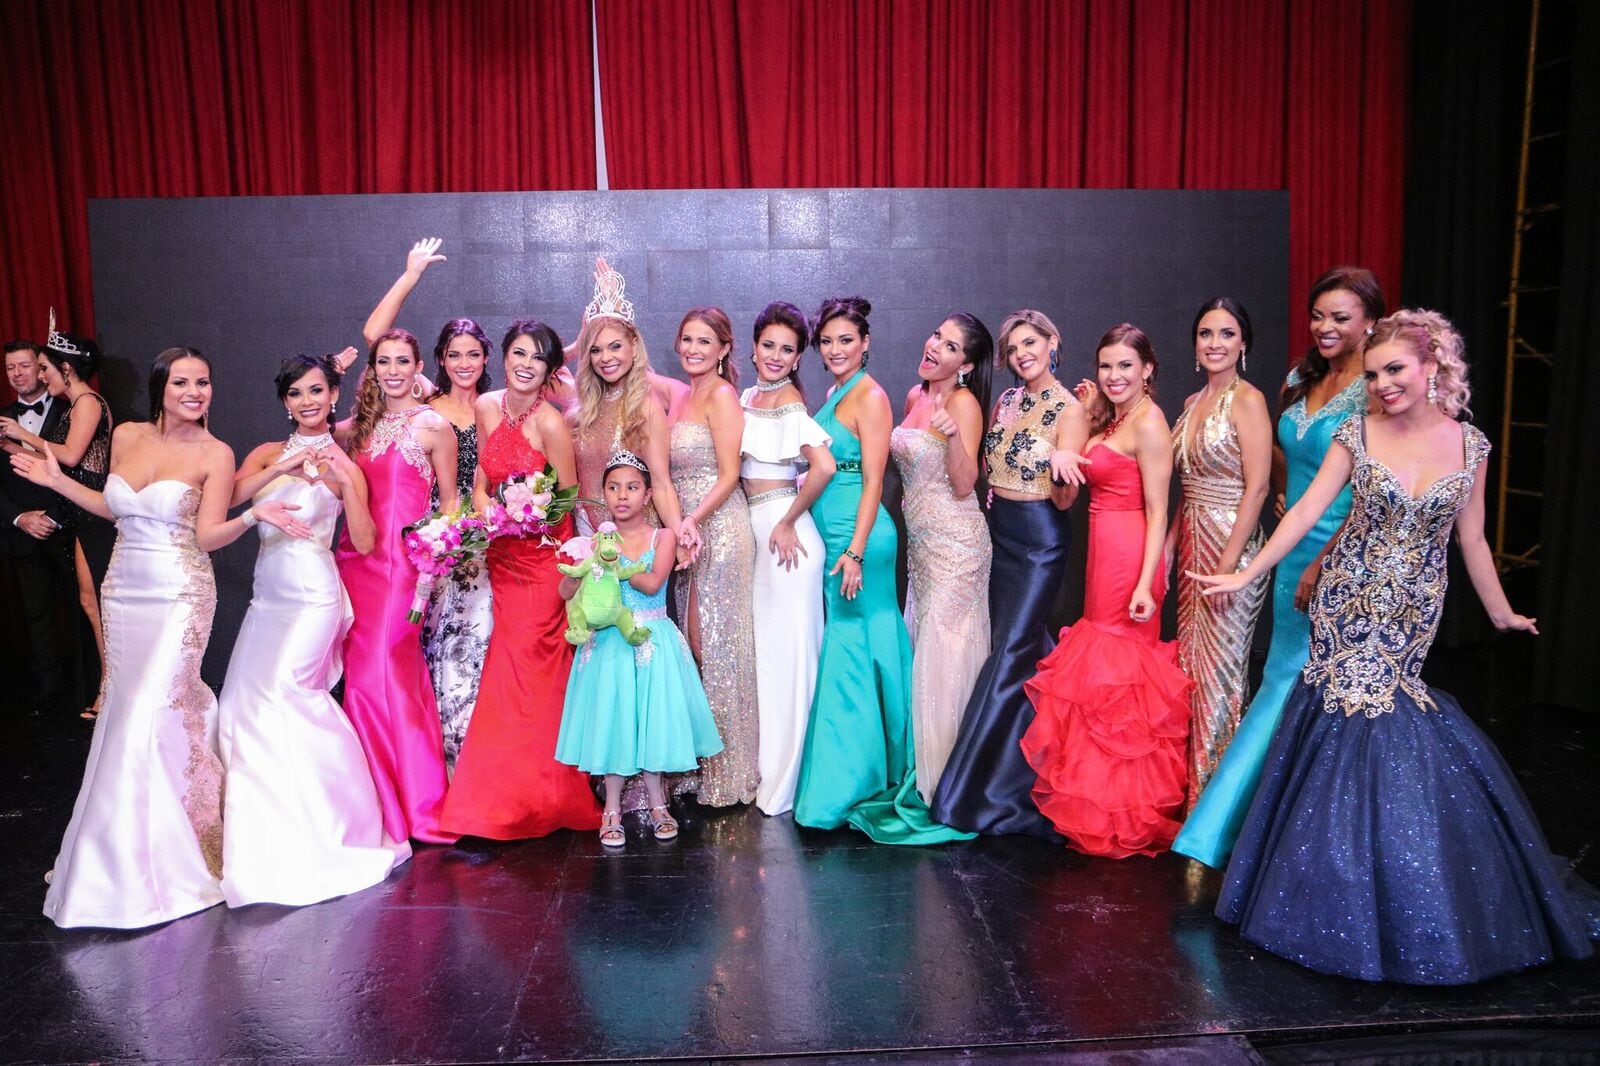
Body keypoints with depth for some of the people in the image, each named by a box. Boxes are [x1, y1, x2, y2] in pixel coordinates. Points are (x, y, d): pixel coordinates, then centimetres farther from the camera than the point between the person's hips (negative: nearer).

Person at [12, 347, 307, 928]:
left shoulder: (215, 454, -8)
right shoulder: (127, 436, 6)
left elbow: (208, 536, -12)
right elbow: (115, 509, 19)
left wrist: (253, 515, -28)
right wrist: (57, 480, 15)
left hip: (179, 596, -5)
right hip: (124, 591, 5)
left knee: (154, 712, -7)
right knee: (124, 707, 11)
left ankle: (149, 862, 9)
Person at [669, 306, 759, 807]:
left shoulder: (721, 394, -8)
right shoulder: (684, 396, 16)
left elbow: (729, 475, -14)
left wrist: (690, 522, -22)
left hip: (718, 528, -8)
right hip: (688, 531, 8)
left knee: (713, 644, -3)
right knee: (695, 643, 10)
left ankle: (728, 771, 8)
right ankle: (703, 762, 20)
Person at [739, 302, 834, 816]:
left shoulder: (788, 401, -13)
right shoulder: (748, 397, 12)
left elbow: (824, 466, -27)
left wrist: (788, 523, -18)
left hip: (784, 533, -9)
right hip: (754, 531, 9)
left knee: (787, 650, 0)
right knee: (763, 648, 14)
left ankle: (784, 783, 10)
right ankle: (767, 766, 27)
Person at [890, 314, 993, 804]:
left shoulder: (964, 403, -12)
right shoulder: (915, 396, 10)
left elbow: (964, 485, -19)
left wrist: (953, 435, -33)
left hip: (955, 542, -8)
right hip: (920, 541, 8)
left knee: (945, 654, -2)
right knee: (922, 647, 13)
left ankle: (950, 780, 11)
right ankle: (928, 774, 25)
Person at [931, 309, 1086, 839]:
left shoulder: (1069, 410, -10)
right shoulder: (1005, 402, 11)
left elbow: (1064, 498, -14)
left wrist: (1063, 474, -33)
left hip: (1041, 540, -7)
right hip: (999, 532, 7)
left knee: (1010, 656, -6)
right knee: (1033, 649, 13)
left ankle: (980, 790, 0)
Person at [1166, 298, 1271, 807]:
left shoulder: (1247, 399, -11)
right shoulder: (1193, 403, 12)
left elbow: (1257, 486, -16)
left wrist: (1228, 565, -20)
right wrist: (1168, 548, 11)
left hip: (1230, 545, -8)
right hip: (1192, 545, 8)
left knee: (1220, 669, 0)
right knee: (1192, 664, 13)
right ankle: (1193, 790, 25)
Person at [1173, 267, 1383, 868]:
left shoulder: (1374, 392, -13)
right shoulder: (1301, 380, 9)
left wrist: (1325, 564, -18)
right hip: (1294, 552, 7)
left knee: (1308, 685, 1)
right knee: (1288, 678, 12)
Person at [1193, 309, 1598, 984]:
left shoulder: (1468, 443, 1)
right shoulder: (1357, 434, -4)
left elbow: (1471, 540, 10)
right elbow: (1306, 511, -6)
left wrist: (1500, 612, 16)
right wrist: (1246, 575, -11)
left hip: (1411, 615, 1)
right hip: (1348, 604, -1)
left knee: (1395, 744, 1)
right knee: (1346, 737, 0)